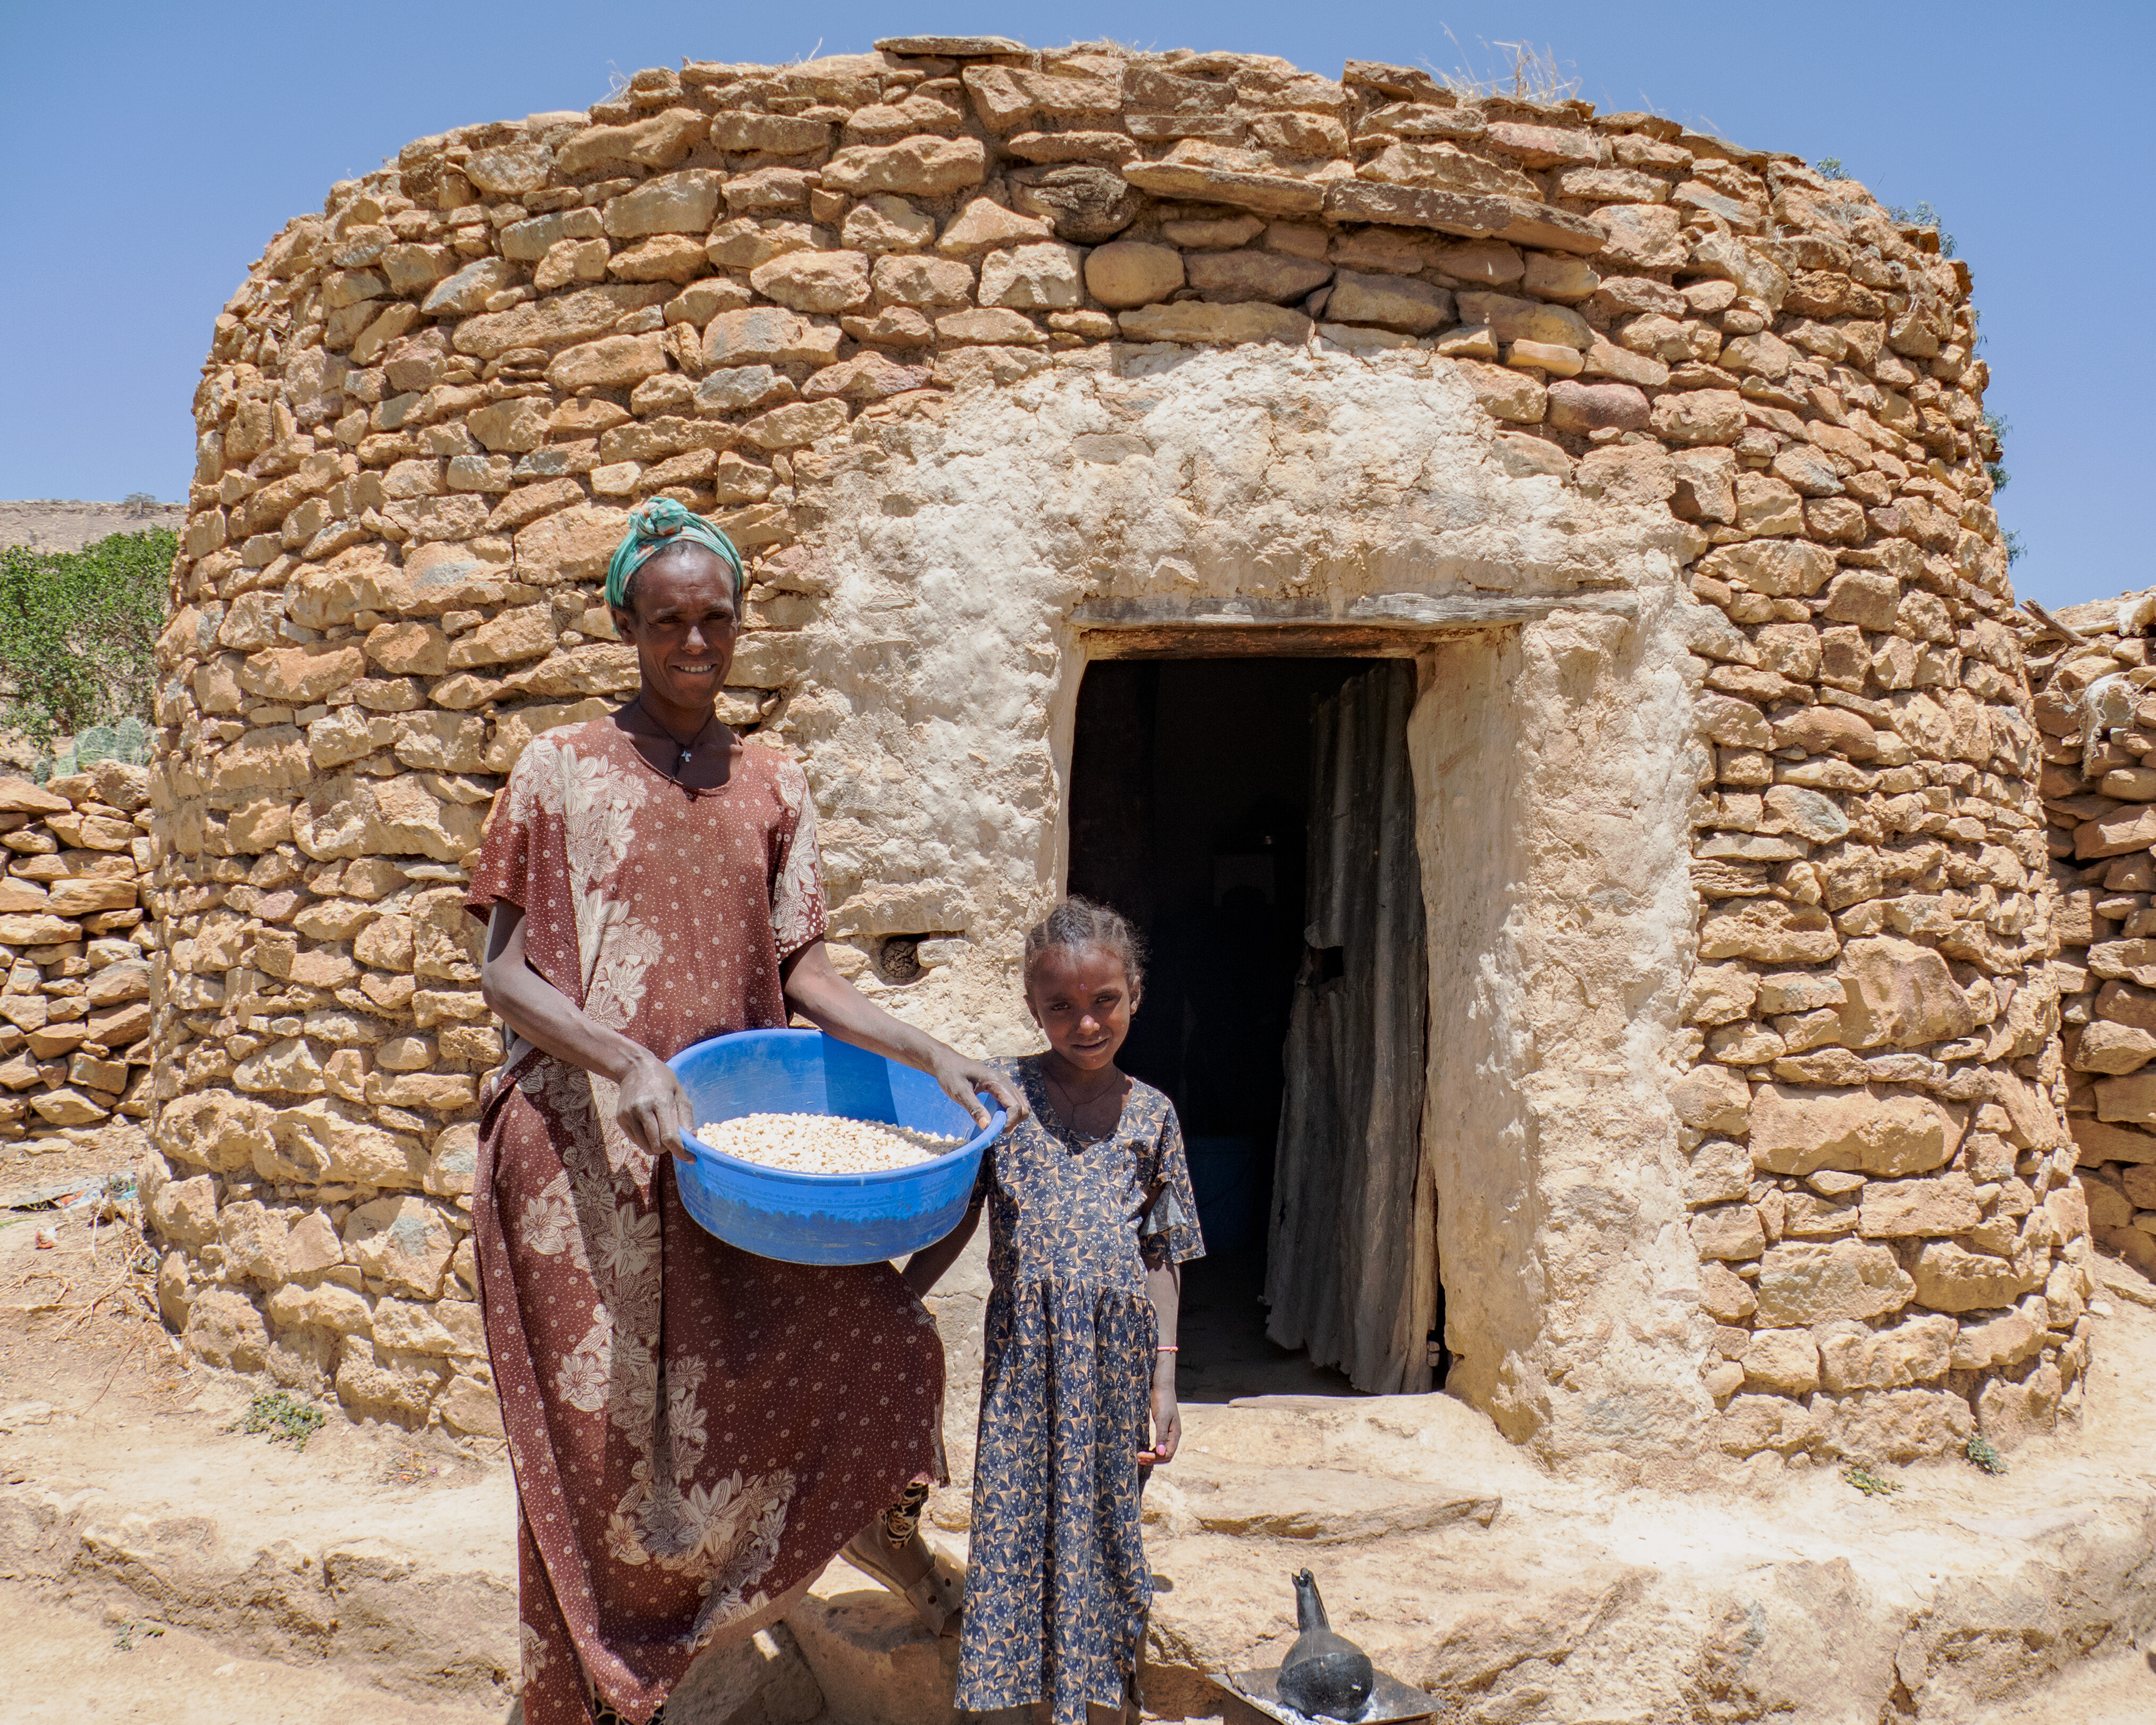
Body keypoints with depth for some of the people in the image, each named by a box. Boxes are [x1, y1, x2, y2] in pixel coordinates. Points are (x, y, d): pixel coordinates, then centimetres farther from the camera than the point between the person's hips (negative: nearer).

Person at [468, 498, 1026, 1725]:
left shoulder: (773, 788, 10)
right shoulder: (564, 770, -1)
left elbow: (803, 972, 6)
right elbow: (505, 975, -5)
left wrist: (932, 1054, -8)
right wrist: (628, 1063, -21)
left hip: (726, 1147, 3)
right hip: (581, 1154, -3)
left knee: (877, 1333, -9)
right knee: (601, 1439, 2)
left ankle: (878, 1534, 20)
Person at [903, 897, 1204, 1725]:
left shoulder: (1150, 1114, 7)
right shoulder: (1001, 1093, 2)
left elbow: (1161, 1255, 9)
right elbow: (952, 1220, 6)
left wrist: (1164, 1381, 4)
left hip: (1119, 1350, 1)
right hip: (1028, 1347, -1)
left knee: (1107, 1518, 8)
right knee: (1020, 1515, 1)